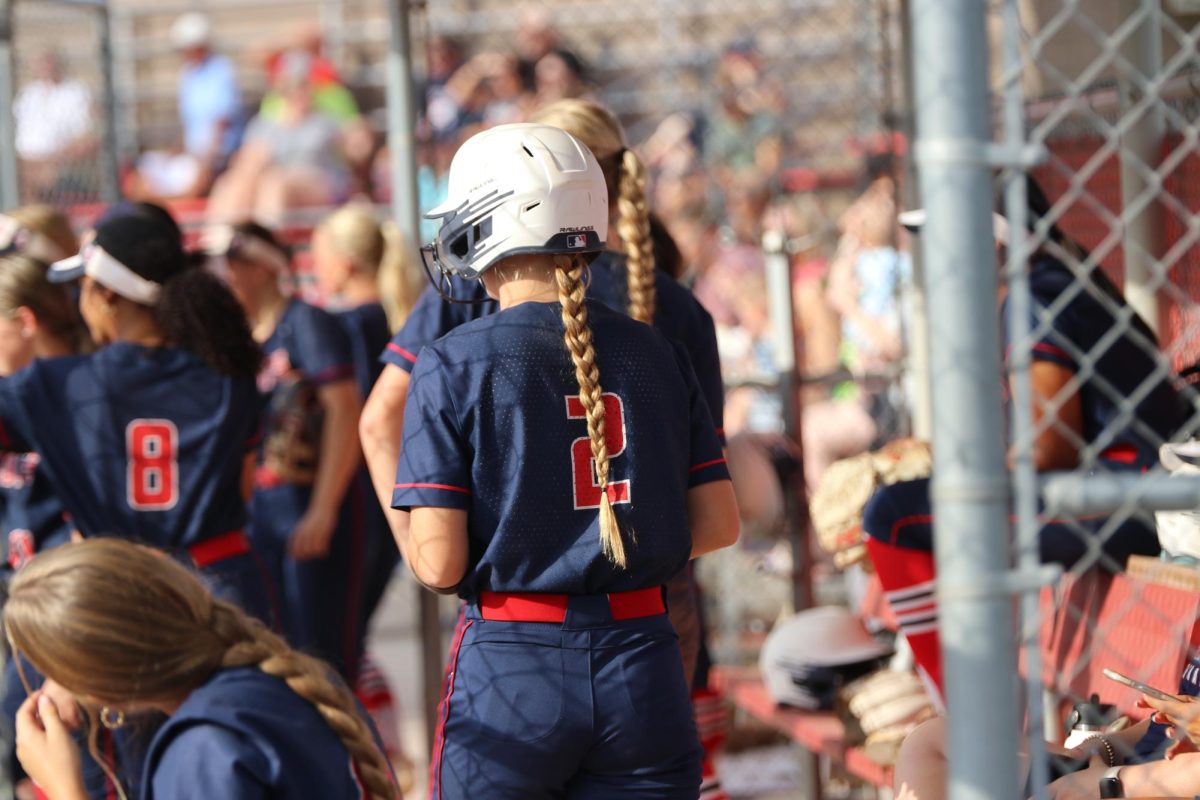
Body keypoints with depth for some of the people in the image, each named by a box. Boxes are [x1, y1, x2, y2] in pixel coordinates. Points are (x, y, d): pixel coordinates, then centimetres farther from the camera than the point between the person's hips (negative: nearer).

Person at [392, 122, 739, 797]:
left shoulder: (455, 367, -7)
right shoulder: (656, 354, 4)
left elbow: (439, 564, -11)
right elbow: (719, 525, 7)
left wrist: (407, 536, 11)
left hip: (512, 673, -3)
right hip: (644, 668, 3)